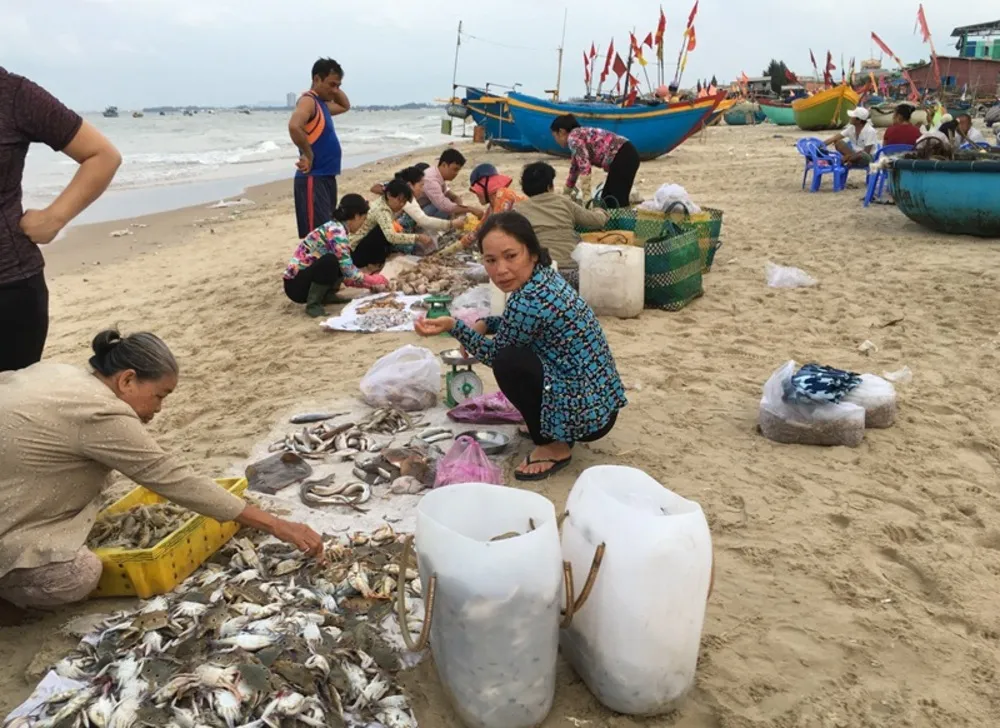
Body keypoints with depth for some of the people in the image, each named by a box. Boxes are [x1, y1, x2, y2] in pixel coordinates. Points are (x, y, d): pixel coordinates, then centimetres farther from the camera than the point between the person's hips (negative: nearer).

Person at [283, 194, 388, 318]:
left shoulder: (335, 228, 7)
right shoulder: (336, 232, -21)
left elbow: (346, 271, 12)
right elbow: (349, 273, -24)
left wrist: (372, 283, 9)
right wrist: (376, 281, -10)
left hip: (308, 275, 9)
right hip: (296, 284, -9)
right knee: (330, 261, -32)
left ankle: (327, 295, 8)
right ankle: (313, 304, -16)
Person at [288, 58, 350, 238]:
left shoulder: (322, 103, 17)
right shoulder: (308, 101, -12)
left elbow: (345, 106, 36)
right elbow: (294, 126, -31)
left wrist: (335, 89, 18)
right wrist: (308, 155, -20)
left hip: (326, 178, 10)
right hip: (313, 179, -10)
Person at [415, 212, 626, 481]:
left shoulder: (528, 301, -26)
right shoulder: (544, 276, 1)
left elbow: (496, 355, -9)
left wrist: (453, 327, -11)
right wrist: (484, 324, 7)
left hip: (586, 413, -9)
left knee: (508, 362, -19)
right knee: (516, 345, 18)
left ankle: (554, 446, -3)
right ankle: (546, 427, 19)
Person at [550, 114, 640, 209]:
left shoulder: (573, 137, -5)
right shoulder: (579, 136, 24)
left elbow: (584, 167, -17)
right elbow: (574, 169, 36)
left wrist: (586, 198, -21)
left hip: (622, 157, -10)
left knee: (613, 203, -11)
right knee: (607, 201, 11)